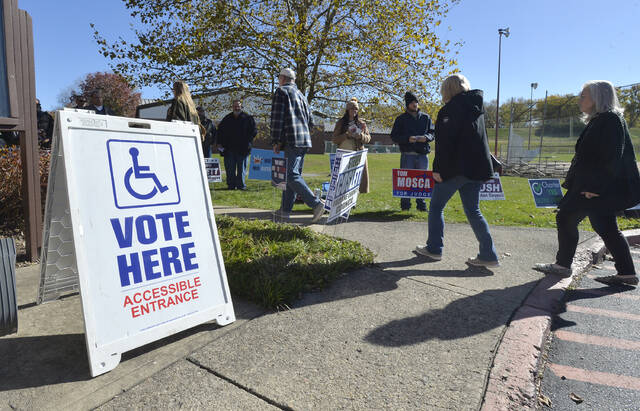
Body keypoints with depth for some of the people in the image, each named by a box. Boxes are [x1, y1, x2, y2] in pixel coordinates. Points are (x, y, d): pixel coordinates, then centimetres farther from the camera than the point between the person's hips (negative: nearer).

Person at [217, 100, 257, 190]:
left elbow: (254, 131, 3)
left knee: (241, 168, 1)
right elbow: (220, 130, 21)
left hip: (242, 149, -3)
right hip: (229, 148, 3)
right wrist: (220, 142, 9)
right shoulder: (227, 118, 13)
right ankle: (231, 185, 11)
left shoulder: (247, 118, 4)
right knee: (230, 169, 4)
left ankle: (241, 185, 8)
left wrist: (248, 141, -8)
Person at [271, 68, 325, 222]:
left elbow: (277, 118, -9)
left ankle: (316, 204, -23)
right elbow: (310, 121, 24)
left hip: (292, 140, -8)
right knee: (292, 174, 11)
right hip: (305, 140, 9)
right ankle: (285, 209, 15)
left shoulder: (281, 91, 0)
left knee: (292, 175, -13)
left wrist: (276, 141, -8)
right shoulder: (301, 95, 25)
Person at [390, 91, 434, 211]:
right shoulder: (401, 119, 6)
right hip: (407, 155, -2)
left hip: (422, 154, 2)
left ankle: (421, 204, 16)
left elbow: (432, 133, 13)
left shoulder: (426, 118, 12)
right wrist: (407, 139, -15)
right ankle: (405, 204, 12)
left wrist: (426, 137, -10)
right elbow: (394, 136, 1)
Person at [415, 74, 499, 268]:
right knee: (472, 210, 11)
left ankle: (434, 248, 13)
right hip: (476, 168, 8)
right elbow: (480, 138, 19)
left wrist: (438, 168, -16)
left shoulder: (452, 107, -9)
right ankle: (488, 255, 8)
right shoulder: (477, 107, 15)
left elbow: (445, 139, -17)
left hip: (456, 167, -7)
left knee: (436, 206, 7)